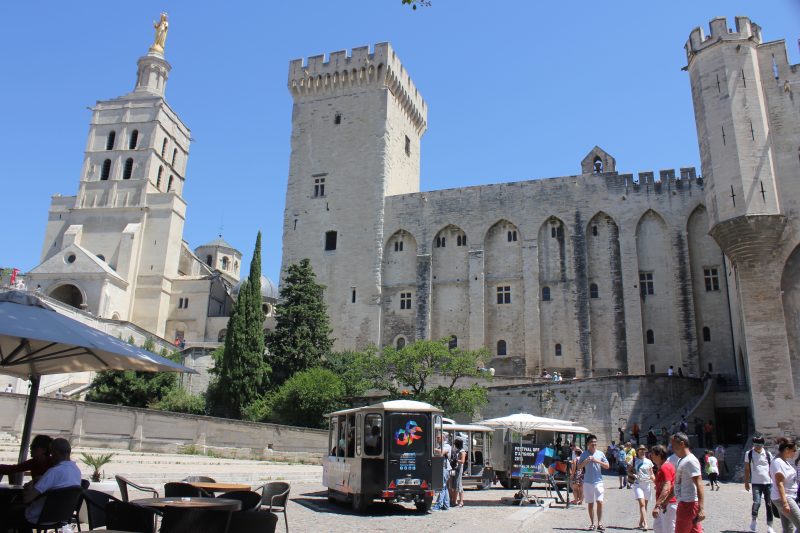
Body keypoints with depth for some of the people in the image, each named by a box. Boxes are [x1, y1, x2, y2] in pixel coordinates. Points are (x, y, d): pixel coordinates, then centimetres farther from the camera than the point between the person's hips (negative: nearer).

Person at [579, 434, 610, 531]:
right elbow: (579, 466, -1)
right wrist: (586, 460, -15)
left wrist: (598, 461, -10)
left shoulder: (600, 454, 4)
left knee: (599, 502, -8)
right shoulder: (584, 454, 1)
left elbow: (607, 466, 5)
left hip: (598, 482, 0)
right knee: (590, 503, 7)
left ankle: (599, 523, -4)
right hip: (588, 482, 0)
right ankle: (592, 523, 15)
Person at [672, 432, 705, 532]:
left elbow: (699, 485, -21)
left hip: (688, 504, -9)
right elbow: (677, 484, 24)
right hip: (684, 503, 9)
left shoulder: (690, 461, -14)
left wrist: (701, 509, -26)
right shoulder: (681, 460, 16)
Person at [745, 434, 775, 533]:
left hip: (768, 482, 2)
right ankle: (754, 519, 12)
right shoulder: (749, 454, 0)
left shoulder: (767, 454, 4)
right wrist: (746, 482, 4)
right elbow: (747, 469, 5)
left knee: (769, 504, 6)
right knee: (757, 502, -15)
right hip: (756, 483, -2)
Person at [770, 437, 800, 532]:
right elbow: (779, 484, -22)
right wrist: (785, 503, -26)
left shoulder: (784, 461, 14)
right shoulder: (778, 462, -17)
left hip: (789, 497, 10)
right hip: (782, 498, -10)